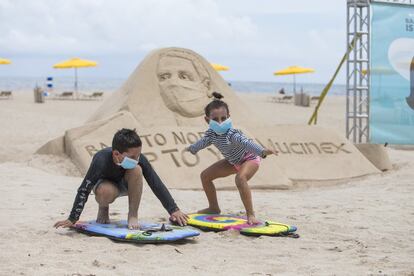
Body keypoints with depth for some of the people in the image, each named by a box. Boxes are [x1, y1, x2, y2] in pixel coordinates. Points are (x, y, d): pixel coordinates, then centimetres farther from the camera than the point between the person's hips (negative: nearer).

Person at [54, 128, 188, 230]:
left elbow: (156, 184, -26)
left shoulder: (139, 159, -29)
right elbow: (84, 189, -35)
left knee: (137, 170, -32)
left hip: (125, 185, 3)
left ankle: (133, 215, -17)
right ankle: (103, 208, -1)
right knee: (106, 192, -39)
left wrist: (174, 210, -31)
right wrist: (72, 219, -36)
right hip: (105, 183, -2)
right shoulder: (101, 160, -38)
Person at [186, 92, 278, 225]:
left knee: (240, 178, -39)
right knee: (205, 175, 9)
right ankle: (214, 208, 25)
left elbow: (246, 143, -55)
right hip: (233, 161, 9)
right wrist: (191, 149, 31)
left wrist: (263, 151, -72)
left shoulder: (232, 134, -37)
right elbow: (203, 142, 11)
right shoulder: (211, 133, -13)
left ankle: (250, 214, -31)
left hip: (250, 159, -9)